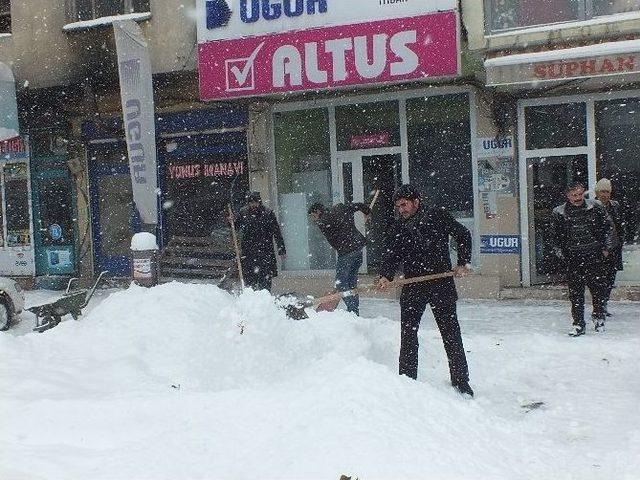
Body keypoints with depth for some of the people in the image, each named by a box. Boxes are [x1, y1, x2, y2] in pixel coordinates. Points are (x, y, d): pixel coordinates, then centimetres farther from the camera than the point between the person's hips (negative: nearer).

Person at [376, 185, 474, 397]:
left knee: (451, 333, 4)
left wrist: (463, 263, 3)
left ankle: (461, 381, 15)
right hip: (413, 288, 2)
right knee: (408, 334, 1)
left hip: (442, 284, -2)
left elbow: (463, 235, 10)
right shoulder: (397, 229, 5)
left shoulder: (438, 217, -1)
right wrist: (385, 276, -23)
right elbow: (391, 256, -4)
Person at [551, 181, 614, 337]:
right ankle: (578, 324, 8)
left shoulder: (596, 207, 1)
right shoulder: (558, 213, 0)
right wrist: (563, 255, 7)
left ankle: (599, 317, 26)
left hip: (595, 255, 0)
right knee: (575, 293, -1)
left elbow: (608, 227, 12)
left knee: (599, 289, 3)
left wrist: (606, 248, 8)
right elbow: (556, 237, 11)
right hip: (573, 258, 0)